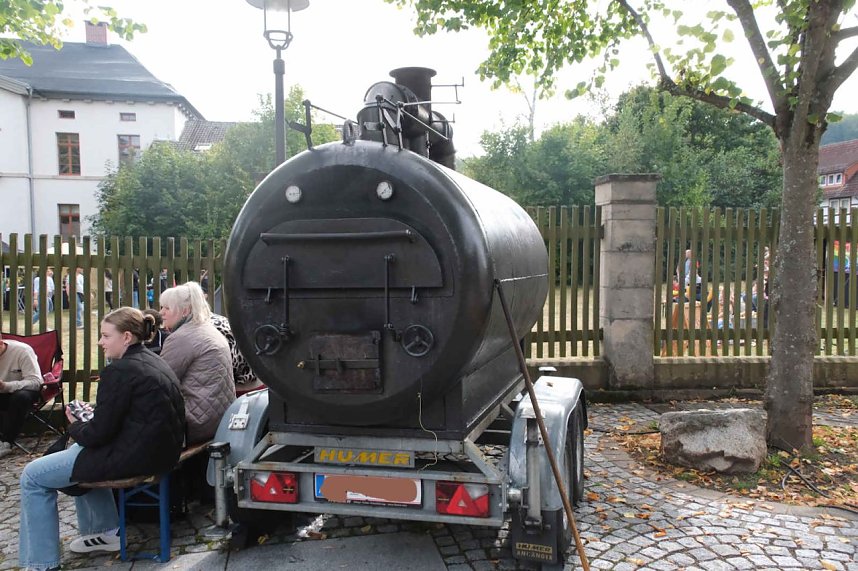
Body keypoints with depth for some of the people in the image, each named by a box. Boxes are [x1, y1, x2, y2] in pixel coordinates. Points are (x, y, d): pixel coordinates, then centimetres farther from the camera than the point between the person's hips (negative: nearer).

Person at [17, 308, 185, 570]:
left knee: (33, 476, 3)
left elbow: (99, 433, -16)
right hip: (161, 449, 10)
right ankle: (106, 532, 38)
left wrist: (74, 426, 3)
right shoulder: (154, 361, 11)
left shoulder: (118, 371, -17)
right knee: (79, 450, 34)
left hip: (136, 457, -10)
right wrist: (91, 415, 12)